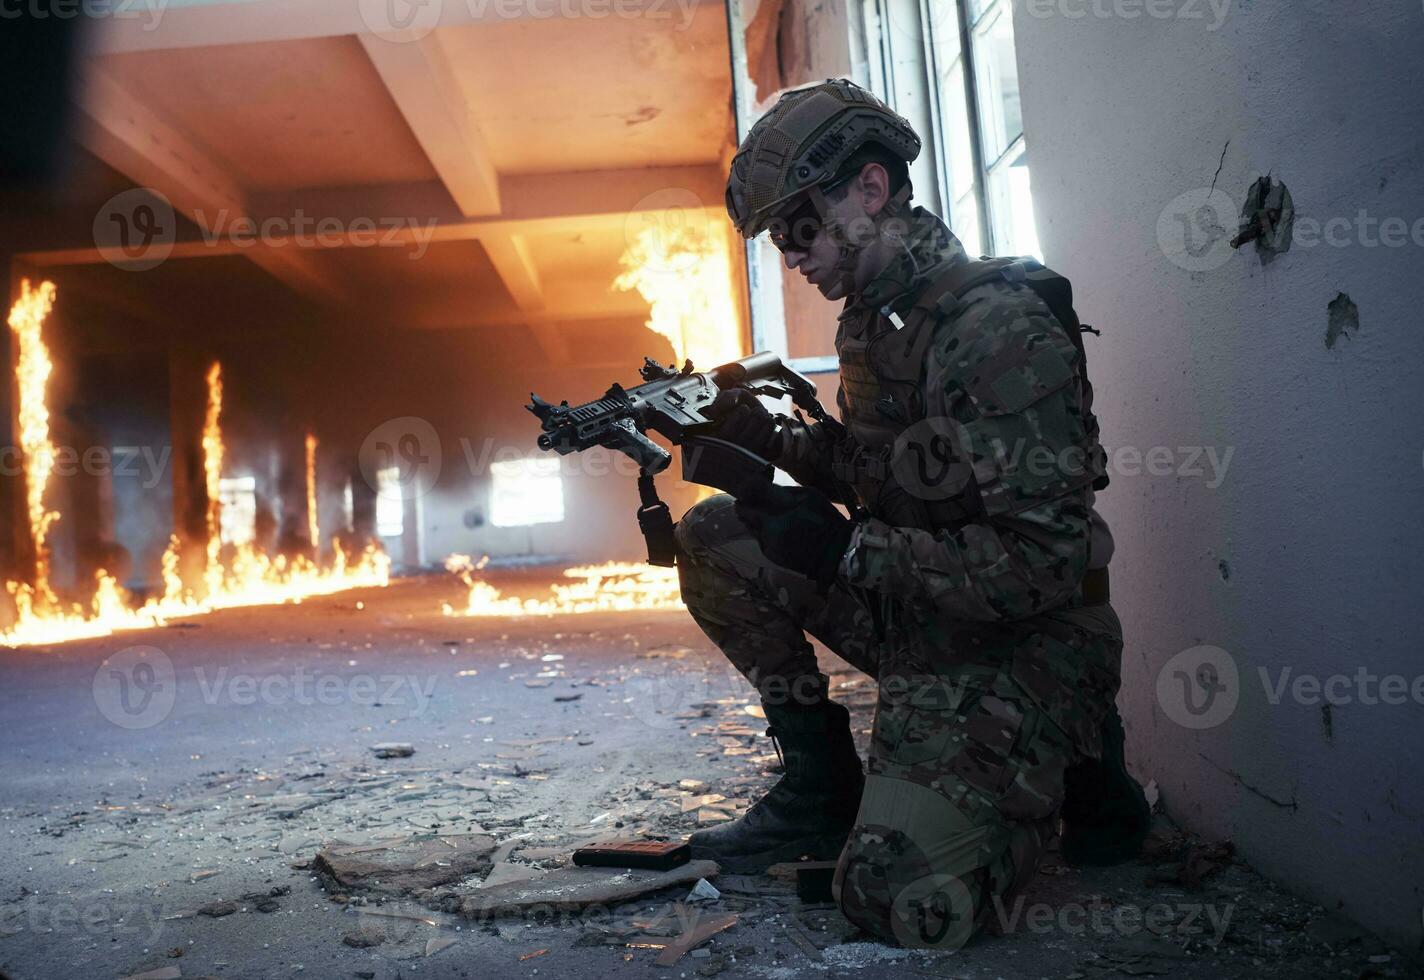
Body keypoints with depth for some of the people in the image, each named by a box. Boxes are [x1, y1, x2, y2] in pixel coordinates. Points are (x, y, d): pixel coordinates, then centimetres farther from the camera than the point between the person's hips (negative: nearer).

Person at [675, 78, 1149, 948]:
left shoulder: (998, 329, -22)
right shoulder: (873, 318, 6)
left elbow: (1052, 561, -26)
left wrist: (852, 550, -24)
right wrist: (764, 435, -1)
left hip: (1019, 645, -8)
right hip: (911, 611, 8)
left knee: (903, 899, -23)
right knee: (715, 538, -4)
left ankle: (1065, 771, 7)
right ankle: (820, 782, 6)